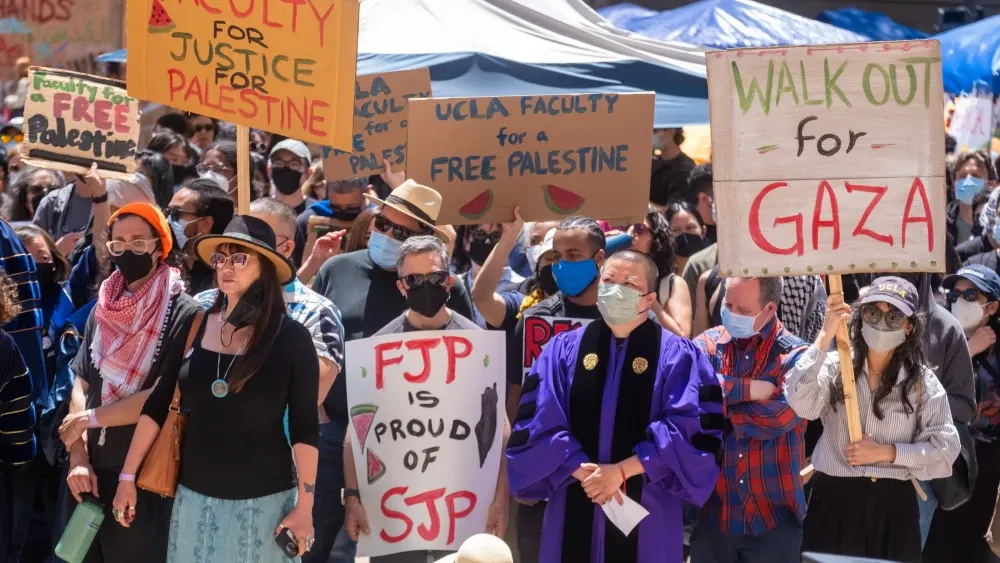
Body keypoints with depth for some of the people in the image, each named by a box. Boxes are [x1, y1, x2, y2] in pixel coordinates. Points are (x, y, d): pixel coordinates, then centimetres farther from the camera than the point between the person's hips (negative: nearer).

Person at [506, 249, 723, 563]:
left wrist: (621, 471, -16)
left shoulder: (676, 356, -2)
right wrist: (582, 471, -15)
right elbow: (539, 423, -1)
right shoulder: (564, 349, 6)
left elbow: (690, 429, -10)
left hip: (646, 513, -2)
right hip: (574, 509, 2)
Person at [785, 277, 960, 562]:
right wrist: (825, 336, -22)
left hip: (893, 506, 1)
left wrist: (886, 452, -10)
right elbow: (801, 404, -20)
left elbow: (946, 449, 0)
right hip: (833, 501, -1)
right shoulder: (834, 366, -1)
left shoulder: (922, 382, 3)